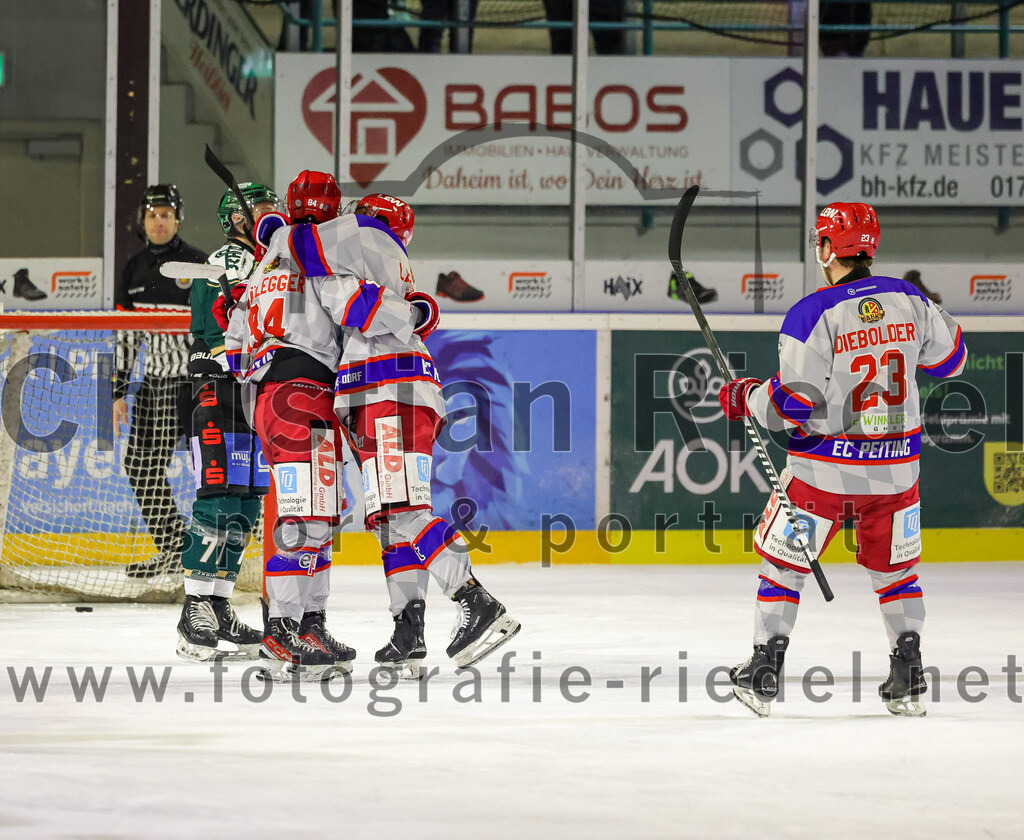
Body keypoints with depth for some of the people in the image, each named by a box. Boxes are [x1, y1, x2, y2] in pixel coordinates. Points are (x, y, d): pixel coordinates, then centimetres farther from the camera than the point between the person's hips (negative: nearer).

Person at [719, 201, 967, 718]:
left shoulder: (813, 314, -16)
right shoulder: (907, 299, -2)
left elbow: (795, 403, -18)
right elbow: (949, 360, 12)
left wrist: (745, 398, 0)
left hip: (825, 465, -4)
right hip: (894, 463, 4)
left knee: (783, 560, 11)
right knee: (894, 568, 18)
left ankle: (763, 674, 11)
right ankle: (908, 677, 11)